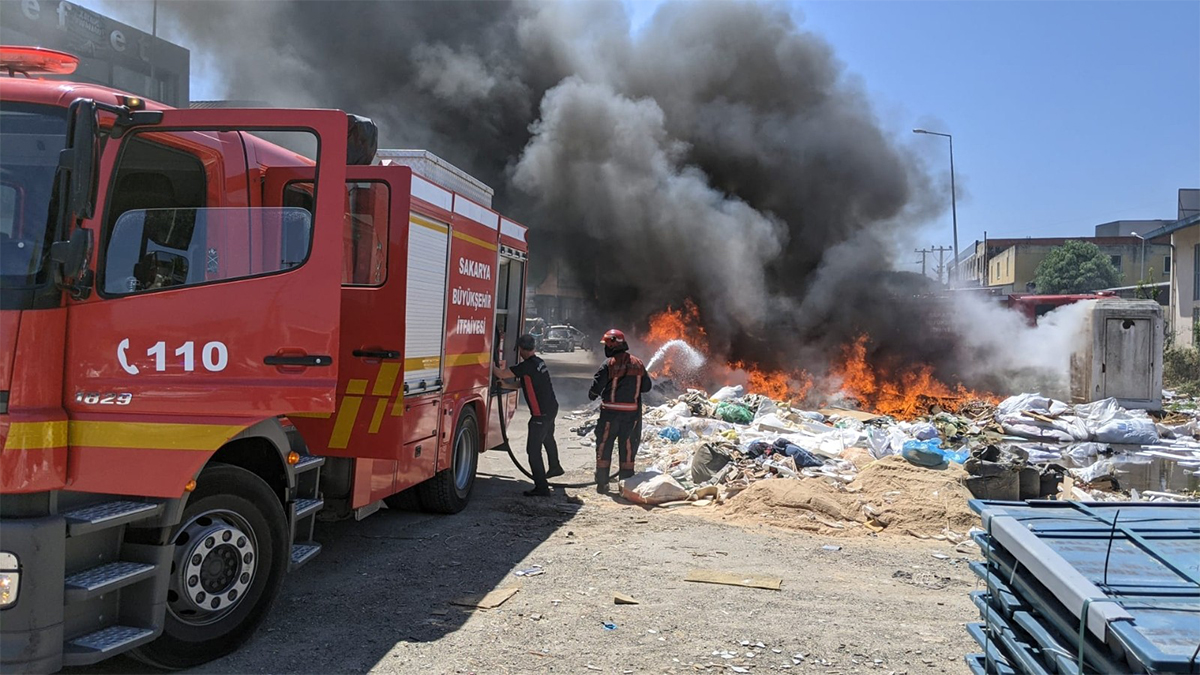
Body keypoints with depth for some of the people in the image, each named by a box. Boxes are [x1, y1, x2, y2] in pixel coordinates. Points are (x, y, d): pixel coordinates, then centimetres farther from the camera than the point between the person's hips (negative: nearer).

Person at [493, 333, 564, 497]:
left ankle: (541, 487, -7)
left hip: (541, 414, -10)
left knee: (533, 450, -6)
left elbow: (501, 374, -20)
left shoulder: (527, 366, -21)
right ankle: (555, 467, 55)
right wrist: (508, 385, 20)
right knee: (548, 438, 33)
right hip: (552, 408, 10)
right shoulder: (539, 362, 7)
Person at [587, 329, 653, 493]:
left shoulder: (609, 363, -11)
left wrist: (592, 396, 8)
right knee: (627, 446, 12)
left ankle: (602, 483, 8)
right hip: (632, 411, 4)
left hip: (611, 411, -4)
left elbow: (597, 385, -12)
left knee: (604, 445, 7)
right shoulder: (638, 363, 4)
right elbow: (647, 386, 8)